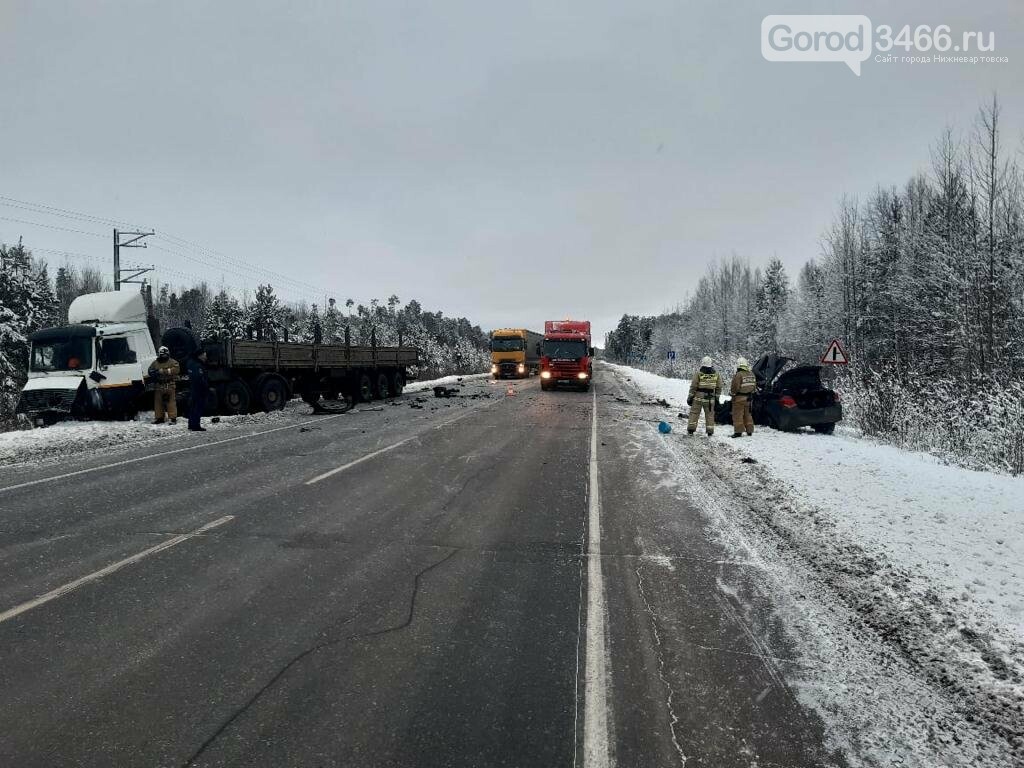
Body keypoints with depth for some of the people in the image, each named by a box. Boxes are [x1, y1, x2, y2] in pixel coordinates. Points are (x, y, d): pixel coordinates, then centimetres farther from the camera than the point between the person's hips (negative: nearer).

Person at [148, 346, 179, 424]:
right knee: (158, 403, 8)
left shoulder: (172, 362, 3)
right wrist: (154, 373, -10)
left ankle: (173, 418, -6)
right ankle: (159, 418, 17)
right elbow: (150, 371, 14)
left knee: (171, 403, -7)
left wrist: (164, 371, -17)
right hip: (158, 386, 4)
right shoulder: (155, 363, 14)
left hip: (170, 386, -4)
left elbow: (176, 369, -13)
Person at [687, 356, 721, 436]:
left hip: (698, 397, -2)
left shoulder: (698, 374, -7)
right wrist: (717, 398, 14)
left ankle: (691, 430, 2)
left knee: (694, 413, 6)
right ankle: (710, 432, 11)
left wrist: (690, 397, 1)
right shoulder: (716, 374, 2)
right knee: (710, 414, 11)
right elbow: (719, 387, 6)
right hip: (710, 399, 2)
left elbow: (693, 387, -6)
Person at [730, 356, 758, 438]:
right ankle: (749, 431, 21)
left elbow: (734, 387, -18)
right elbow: (754, 387, 16)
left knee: (738, 415, -2)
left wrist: (731, 393, 0)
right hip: (748, 398, 7)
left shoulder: (738, 375, -18)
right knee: (747, 415, 16)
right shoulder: (752, 375, 7)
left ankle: (738, 432, -4)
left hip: (739, 398, -7)